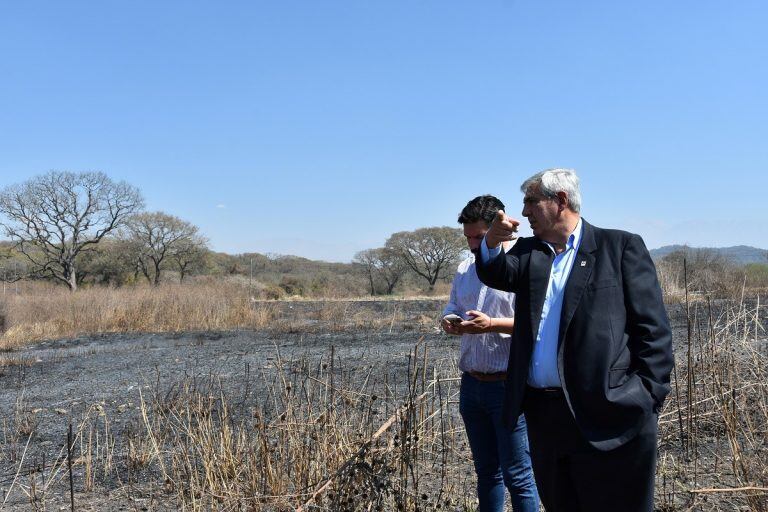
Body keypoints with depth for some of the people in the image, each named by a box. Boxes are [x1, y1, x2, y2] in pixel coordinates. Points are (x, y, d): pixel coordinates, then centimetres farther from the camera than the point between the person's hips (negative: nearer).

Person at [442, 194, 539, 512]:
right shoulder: (465, 268, 13)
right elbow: (452, 307, 22)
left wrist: (493, 324, -26)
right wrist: (449, 321, -1)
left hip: (509, 386, -7)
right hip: (471, 384, 7)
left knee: (517, 476, 0)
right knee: (486, 472, 17)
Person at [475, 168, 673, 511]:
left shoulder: (620, 247, -1)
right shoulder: (529, 252, 15)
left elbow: (653, 329, -5)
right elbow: (496, 275, -3)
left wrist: (647, 398, -11)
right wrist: (491, 244, -23)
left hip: (607, 417, -5)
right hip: (542, 415, 5)